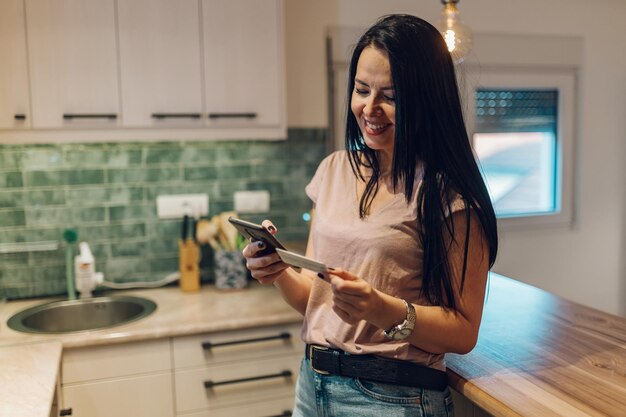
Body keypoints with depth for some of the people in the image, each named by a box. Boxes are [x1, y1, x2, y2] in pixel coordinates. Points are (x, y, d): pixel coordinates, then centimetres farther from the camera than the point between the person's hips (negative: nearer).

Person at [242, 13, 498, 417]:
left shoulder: (448, 192, -15)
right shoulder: (335, 169, 2)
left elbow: (463, 331, -12)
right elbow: (314, 298, 7)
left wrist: (385, 309, -28)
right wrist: (281, 272, -13)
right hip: (313, 383, 6)